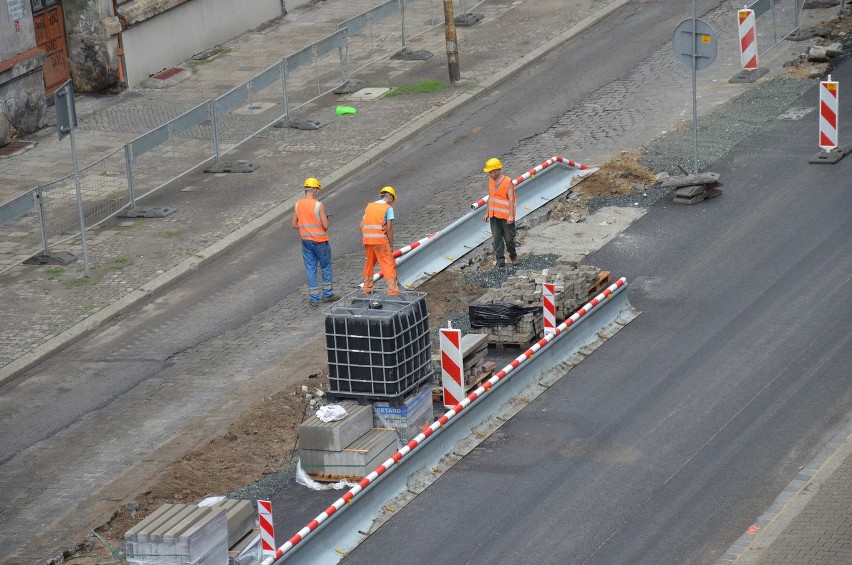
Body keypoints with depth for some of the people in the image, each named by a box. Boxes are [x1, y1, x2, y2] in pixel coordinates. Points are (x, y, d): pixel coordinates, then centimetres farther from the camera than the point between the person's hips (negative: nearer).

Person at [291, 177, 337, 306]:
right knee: (326, 267, 12)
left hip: (305, 241, 4)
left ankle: (314, 298, 8)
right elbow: (325, 226, -16)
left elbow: (294, 224, 4)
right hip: (320, 241, -4)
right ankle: (327, 294, 18)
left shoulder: (298, 205, 1)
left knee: (310, 269, 8)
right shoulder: (319, 205, -16)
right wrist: (326, 221, 6)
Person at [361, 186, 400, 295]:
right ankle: (392, 290, -9)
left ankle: (366, 288, 28)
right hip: (380, 240, -6)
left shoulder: (369, 206, 15)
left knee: (369, 264, 21)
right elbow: (389, 228, -9)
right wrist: (391, 244, -3)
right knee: (389, 265, -3)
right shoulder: (388, 208, -2)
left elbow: (362, 226, 14)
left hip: (367, 239, 6)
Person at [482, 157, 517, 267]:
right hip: (494, 215, 6)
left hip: (505, 216, -6)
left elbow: (511, 200, -16)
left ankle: (513, 254, 30)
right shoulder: (490, 181, 7)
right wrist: (487, 213, 15)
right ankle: (500, 260, 5)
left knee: (509, 237, 4)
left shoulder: (508, 182, -14)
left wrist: (511, 216, -23)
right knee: (497, 238, 2)